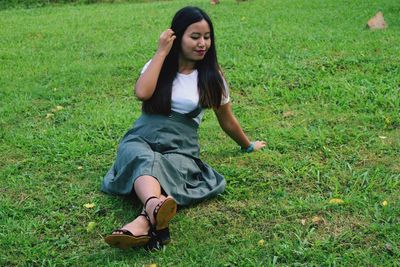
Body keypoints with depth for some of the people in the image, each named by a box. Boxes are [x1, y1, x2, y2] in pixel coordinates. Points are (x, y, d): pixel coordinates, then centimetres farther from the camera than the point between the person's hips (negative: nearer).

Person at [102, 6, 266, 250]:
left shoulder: (212, 78, 8)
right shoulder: (159, 66, 8)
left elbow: (227, 120, 21)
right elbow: (142, 93, -13)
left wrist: (249, 146, 33)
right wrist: (162, 52, -6)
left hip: (180, 150, 0)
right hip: (141, 141, 0)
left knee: (168, 170, -36)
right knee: (145, 161, -37)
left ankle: (143, 223, -65)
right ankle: (157, 209, -69)